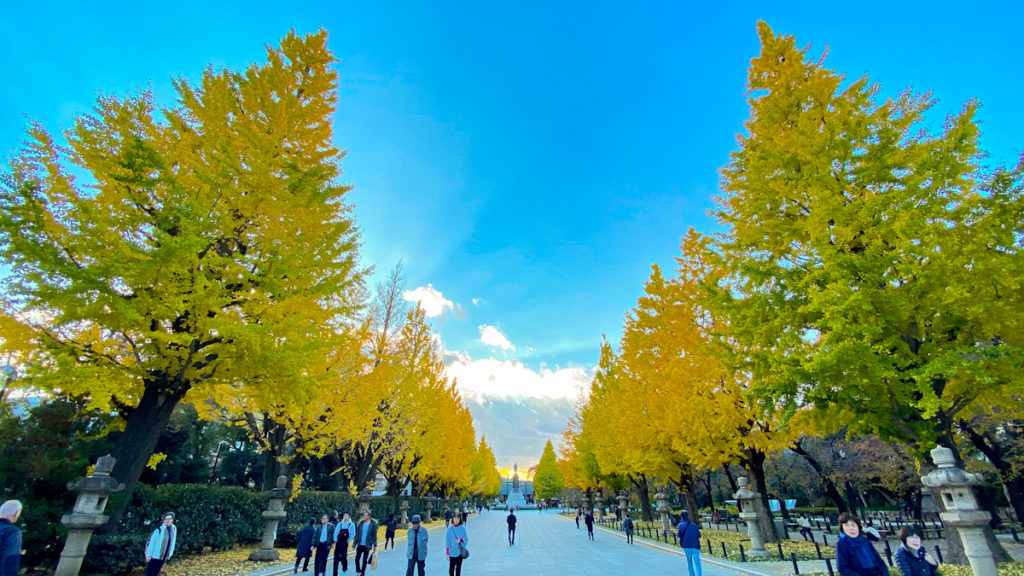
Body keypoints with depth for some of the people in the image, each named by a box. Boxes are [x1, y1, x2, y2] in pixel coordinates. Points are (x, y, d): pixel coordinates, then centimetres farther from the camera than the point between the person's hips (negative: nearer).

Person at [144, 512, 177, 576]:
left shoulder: (174, 529, -2)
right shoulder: (159, 529, -20)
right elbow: (152, 542, -14)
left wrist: (170, 553, 6)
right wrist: (149, 554, -14)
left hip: (164, 556, 5)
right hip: (155, 555, -5)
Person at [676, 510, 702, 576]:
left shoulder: (681, 524, 1)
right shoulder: (694, 525, 9)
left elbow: (679, 535, -8)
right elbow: (699, 535, 9)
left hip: (687, 546, -1)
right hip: (696, 546, 1)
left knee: (689, 562, 16)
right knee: (697, 563, -4)